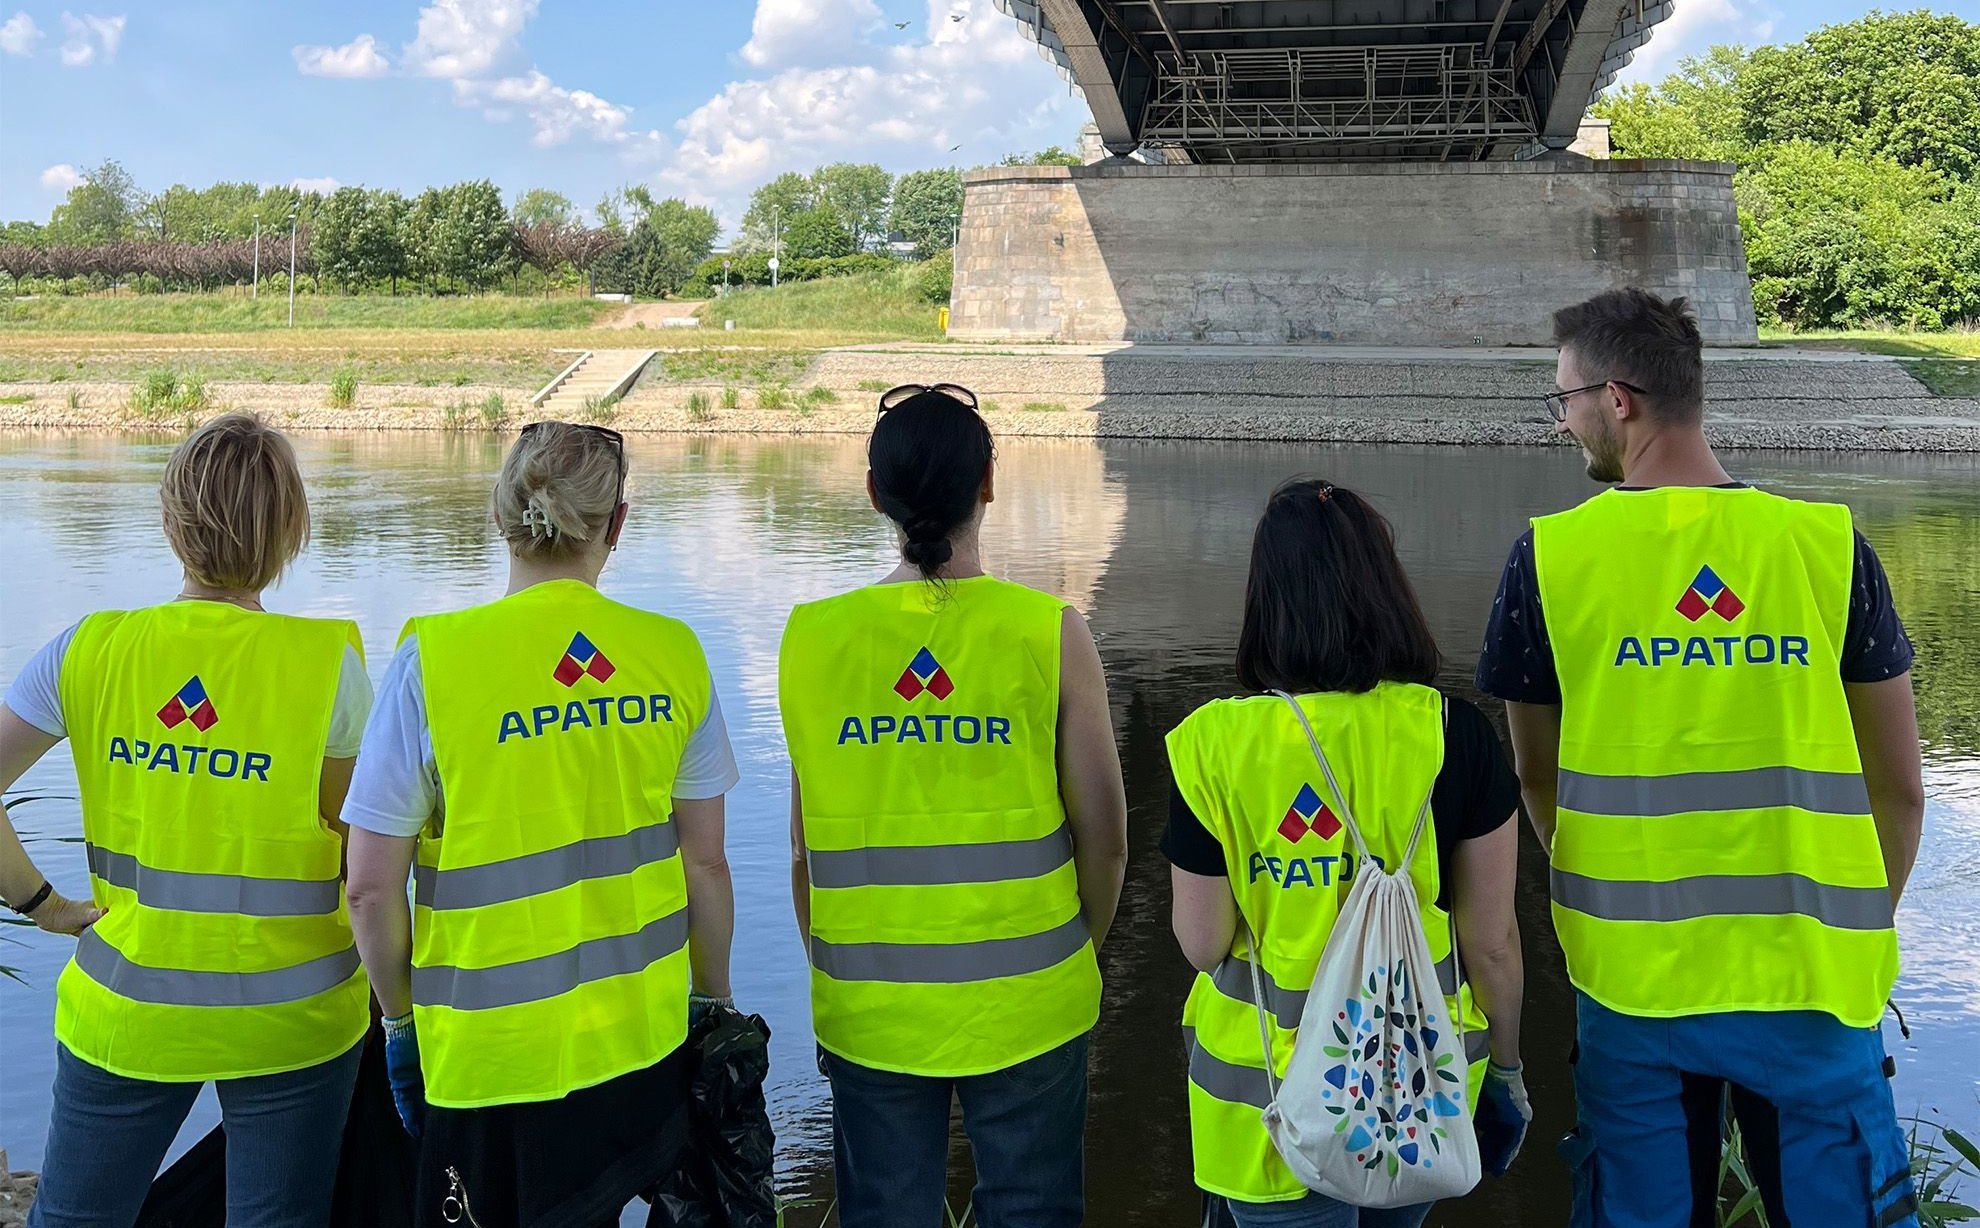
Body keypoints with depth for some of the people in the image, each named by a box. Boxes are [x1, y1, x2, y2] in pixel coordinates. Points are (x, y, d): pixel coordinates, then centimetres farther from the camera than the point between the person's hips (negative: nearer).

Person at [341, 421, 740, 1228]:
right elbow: (705, 865, 3)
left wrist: (401, 1018, 7)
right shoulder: (672, 655, -4)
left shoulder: (434, 659, -12)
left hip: (493, 1052, -3)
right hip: (643, 1039, 3)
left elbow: (373, 887, -9)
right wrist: (713, 1001, 16)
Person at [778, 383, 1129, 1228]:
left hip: (868, 1010, 1)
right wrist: (1080, 952, 13)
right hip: (1026, 1006, -1)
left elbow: (805, 848, -1)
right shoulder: (1049, 634, -11)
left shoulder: (813, 638, -7)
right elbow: (1103, 835, -5)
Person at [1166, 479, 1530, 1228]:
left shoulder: (1214, 744, -15)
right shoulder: (1455, 735, -12)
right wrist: (1505, 1066, 10)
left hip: (1271, 1091, -2)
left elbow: (1203, 944, -10)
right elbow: (1492, 939, -6)